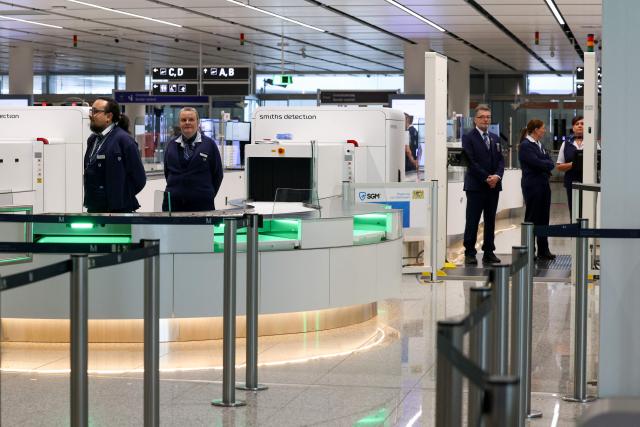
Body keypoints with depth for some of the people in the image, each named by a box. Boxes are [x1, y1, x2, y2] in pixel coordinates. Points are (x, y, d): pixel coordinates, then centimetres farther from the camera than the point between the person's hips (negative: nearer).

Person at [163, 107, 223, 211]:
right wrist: (174, 189, 11)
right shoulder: (172, 145, 11)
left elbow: (217, 174, 5)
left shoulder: (209, 144, 3)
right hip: (174, 202, 2)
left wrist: (208, 195, 4)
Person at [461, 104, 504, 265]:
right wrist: (486, 178, -15)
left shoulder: (495, 138, 16)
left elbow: (500, 160, 11)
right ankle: (470, 253, 0)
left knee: (490, 221, 7)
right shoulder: (468, 137, -3)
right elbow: (471, 162, -11)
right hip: (475, 186, -5)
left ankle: (489, 252, 12)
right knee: (472, 221, -3)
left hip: (494, 185, 5)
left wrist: (497, 176, -8)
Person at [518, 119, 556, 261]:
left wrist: (544, 165, -9)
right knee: (532, 218, -2)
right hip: (532, 185, -8)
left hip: (543, 184, 8)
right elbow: (536, 163, -21)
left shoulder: (539, 144, 16)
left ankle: (543, 250, 15)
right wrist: (547, 164, -4)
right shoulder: (525, 146, -10)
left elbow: (550, 162, 11)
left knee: (544, 218, 10)